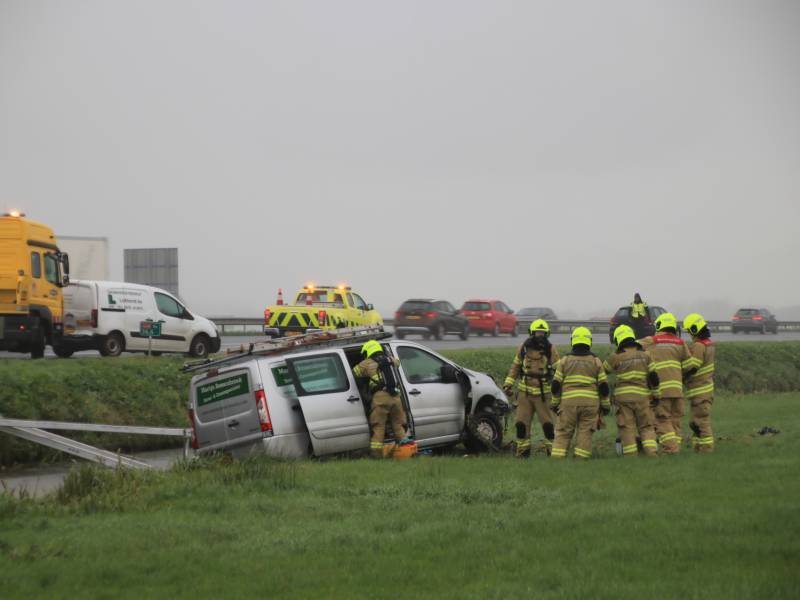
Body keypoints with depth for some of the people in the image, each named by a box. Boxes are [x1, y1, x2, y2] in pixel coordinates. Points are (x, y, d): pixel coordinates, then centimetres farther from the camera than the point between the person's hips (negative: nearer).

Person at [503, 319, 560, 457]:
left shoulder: (551, 350, -3)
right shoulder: (524, 348, 3)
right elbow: (515, 366, 12)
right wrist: (508, 383, 4)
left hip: (544, 394, -2)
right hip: (525, 392, 2)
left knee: (548, 424, -2)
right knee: (522, 423, 5)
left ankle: (552, 450, 6)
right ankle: (523, 452, 14)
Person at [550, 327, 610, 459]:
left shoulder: (564, 360, 7)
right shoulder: (595, 361, 7)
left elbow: (556, 385, 5)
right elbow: (603, 386, 6)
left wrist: (554, 403, 15)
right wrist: (605, 405, 15)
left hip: (568, 401, 0)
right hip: (590, 402, 0)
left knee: (563, 432, 3)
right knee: (585, 433, 2)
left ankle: (557, 458, -6)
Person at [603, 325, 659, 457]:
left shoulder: (616, 357, -4)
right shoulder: (645, 355, 3)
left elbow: (603, 370, 11)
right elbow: (654, 377, 3)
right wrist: (653, 390, 22)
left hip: (623, 396, -2)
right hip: (642, 396, 2)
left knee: (627, 428, 2)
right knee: (646, 427, 9)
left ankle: (631, 456, -1)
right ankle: (651, 453, -5)